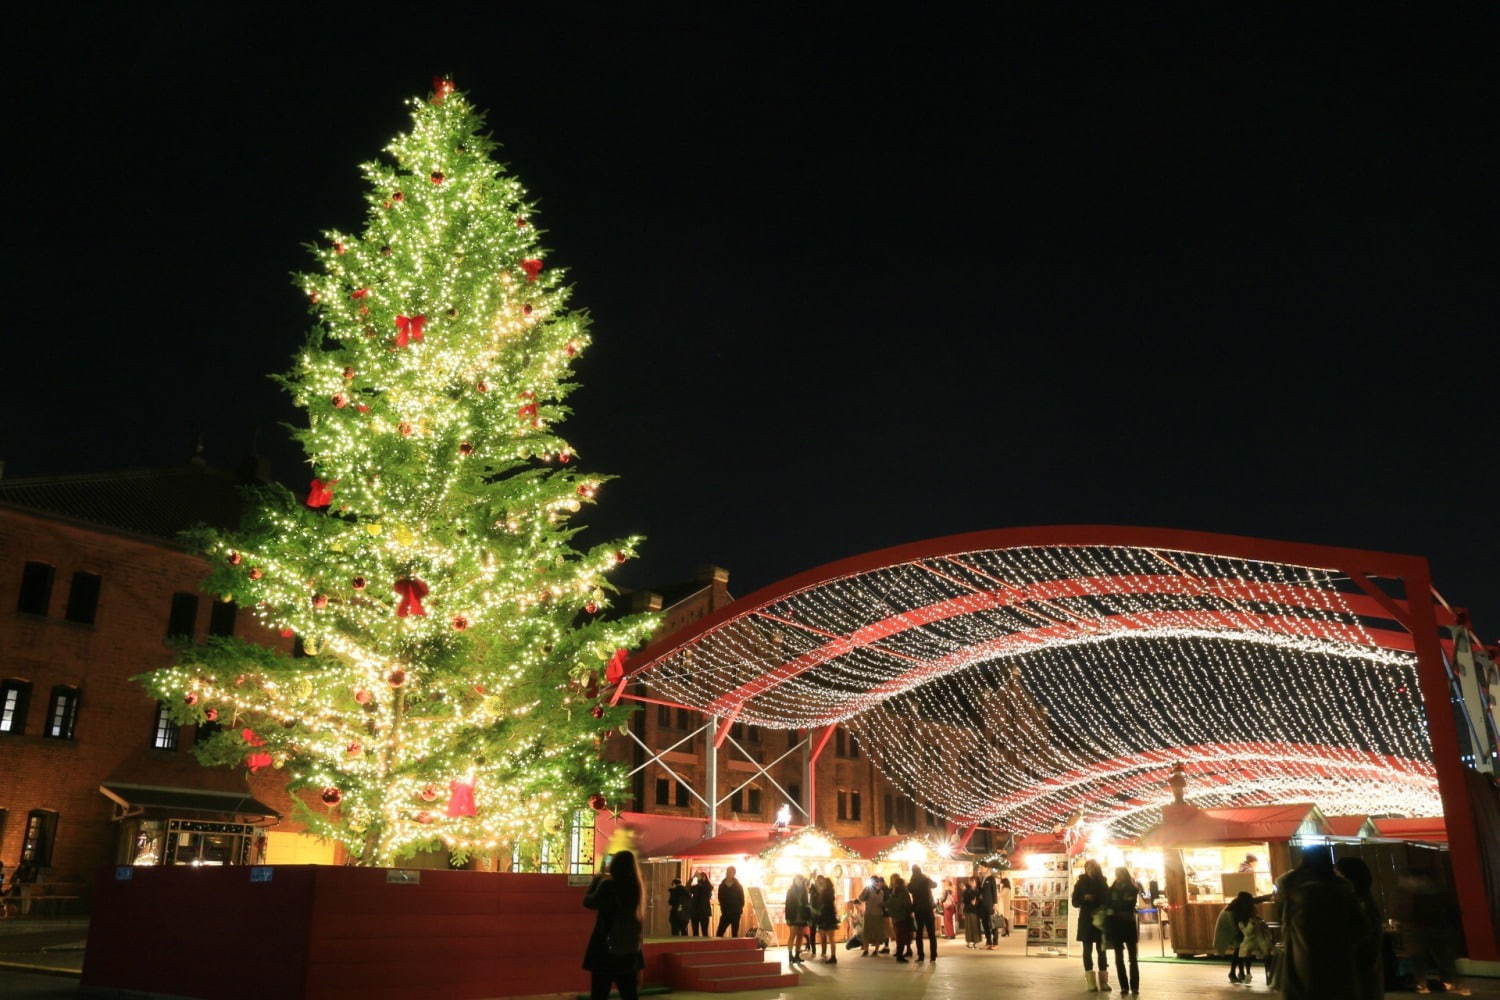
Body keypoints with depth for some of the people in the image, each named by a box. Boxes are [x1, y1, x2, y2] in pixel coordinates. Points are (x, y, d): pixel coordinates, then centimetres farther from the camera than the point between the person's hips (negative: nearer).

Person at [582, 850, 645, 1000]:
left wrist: (596, 880, 12)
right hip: (629, 952, 6)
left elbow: (588, 902, 0)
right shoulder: (636, 888, 4)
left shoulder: (608, 885, -13)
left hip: (606, 951, -6)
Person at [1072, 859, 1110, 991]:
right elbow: (1075, 902, 2)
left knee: (1101, 950, 1)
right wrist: (1084, 898, -16)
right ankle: (1091, 982, 0)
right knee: (1087, 950, -1)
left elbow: (1108, 900, 5)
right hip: (1086, 921, -1)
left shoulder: (1102, 883, 6)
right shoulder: (1080, 883, 4)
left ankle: (1103, 981, 5)